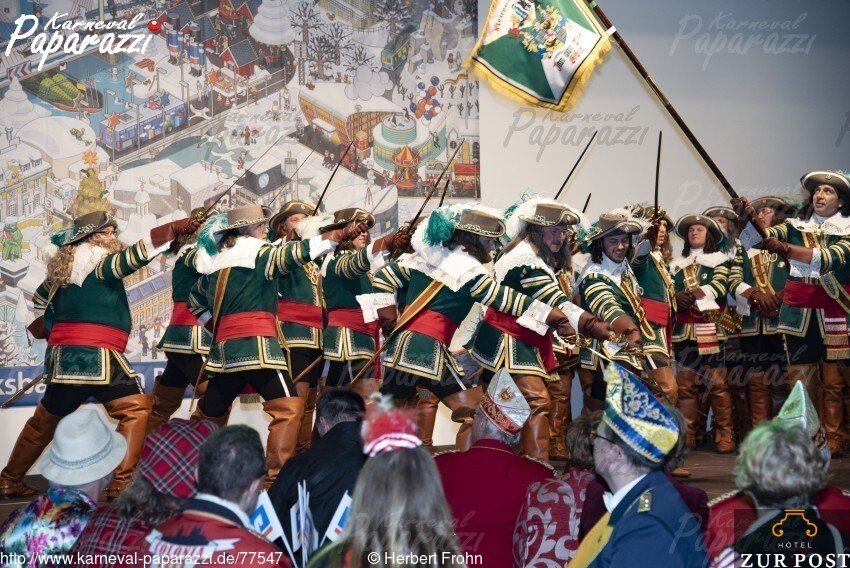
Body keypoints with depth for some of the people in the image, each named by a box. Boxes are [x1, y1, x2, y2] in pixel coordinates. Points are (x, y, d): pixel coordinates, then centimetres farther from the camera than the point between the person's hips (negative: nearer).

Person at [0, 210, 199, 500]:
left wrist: (45, 330, 34)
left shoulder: (63, 266, 19)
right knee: (135, 408, -6)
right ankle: (121, 484, -13)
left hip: (63, 356, 9)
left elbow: (40, 299, 32)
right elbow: (131, 257, -22)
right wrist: (173, 229, -26)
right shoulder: (95, 260, -6)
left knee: (46, 419, 22)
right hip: (94, 355, -9)